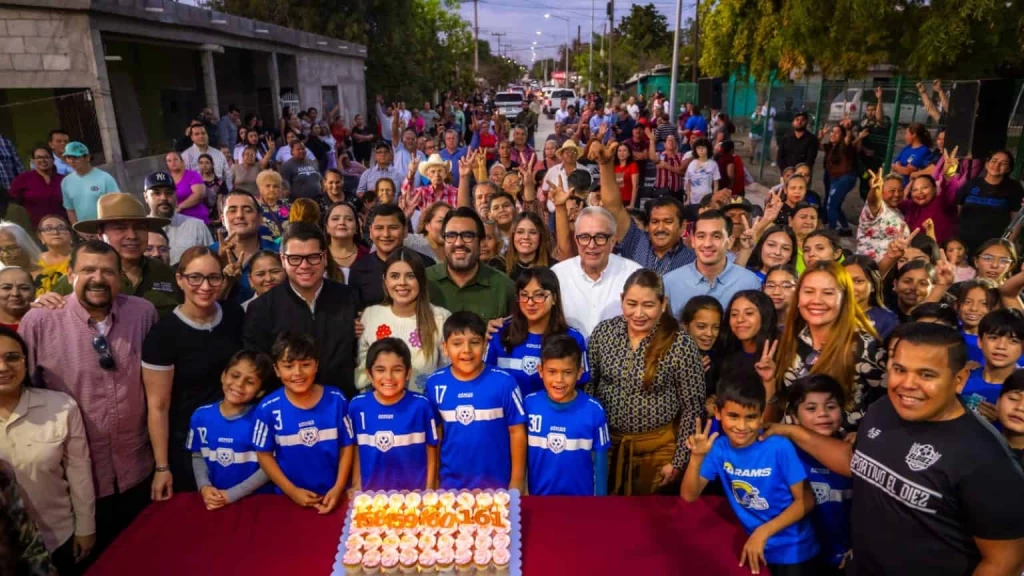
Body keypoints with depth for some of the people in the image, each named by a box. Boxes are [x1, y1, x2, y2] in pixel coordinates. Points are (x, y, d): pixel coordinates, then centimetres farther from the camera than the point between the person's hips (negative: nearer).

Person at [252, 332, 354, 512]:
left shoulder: (336, 400, -11)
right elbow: (264, 454, -4)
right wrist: (291, 490, -8)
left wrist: (338, 488, -9)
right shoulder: (268, 408, -12)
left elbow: (346, 446, -3)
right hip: (290, 498, 0)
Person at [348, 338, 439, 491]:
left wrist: (429, 491, -1)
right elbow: (356, 451, 4)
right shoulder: (357, 406, -8)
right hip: (371, 494, 1)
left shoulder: (421, 405, -13)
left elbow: (431, 453, -2)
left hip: (415, 493, -1)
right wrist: (357, 490, 5)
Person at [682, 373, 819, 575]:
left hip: (793, 552, -3)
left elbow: (806, 500, -14)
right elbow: (689, 496, -11)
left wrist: (764, 531, -22)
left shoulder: (779, 447, -22)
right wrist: (697, 457, -26)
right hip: (753, 546, 3)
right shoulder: (718, 448, -11)